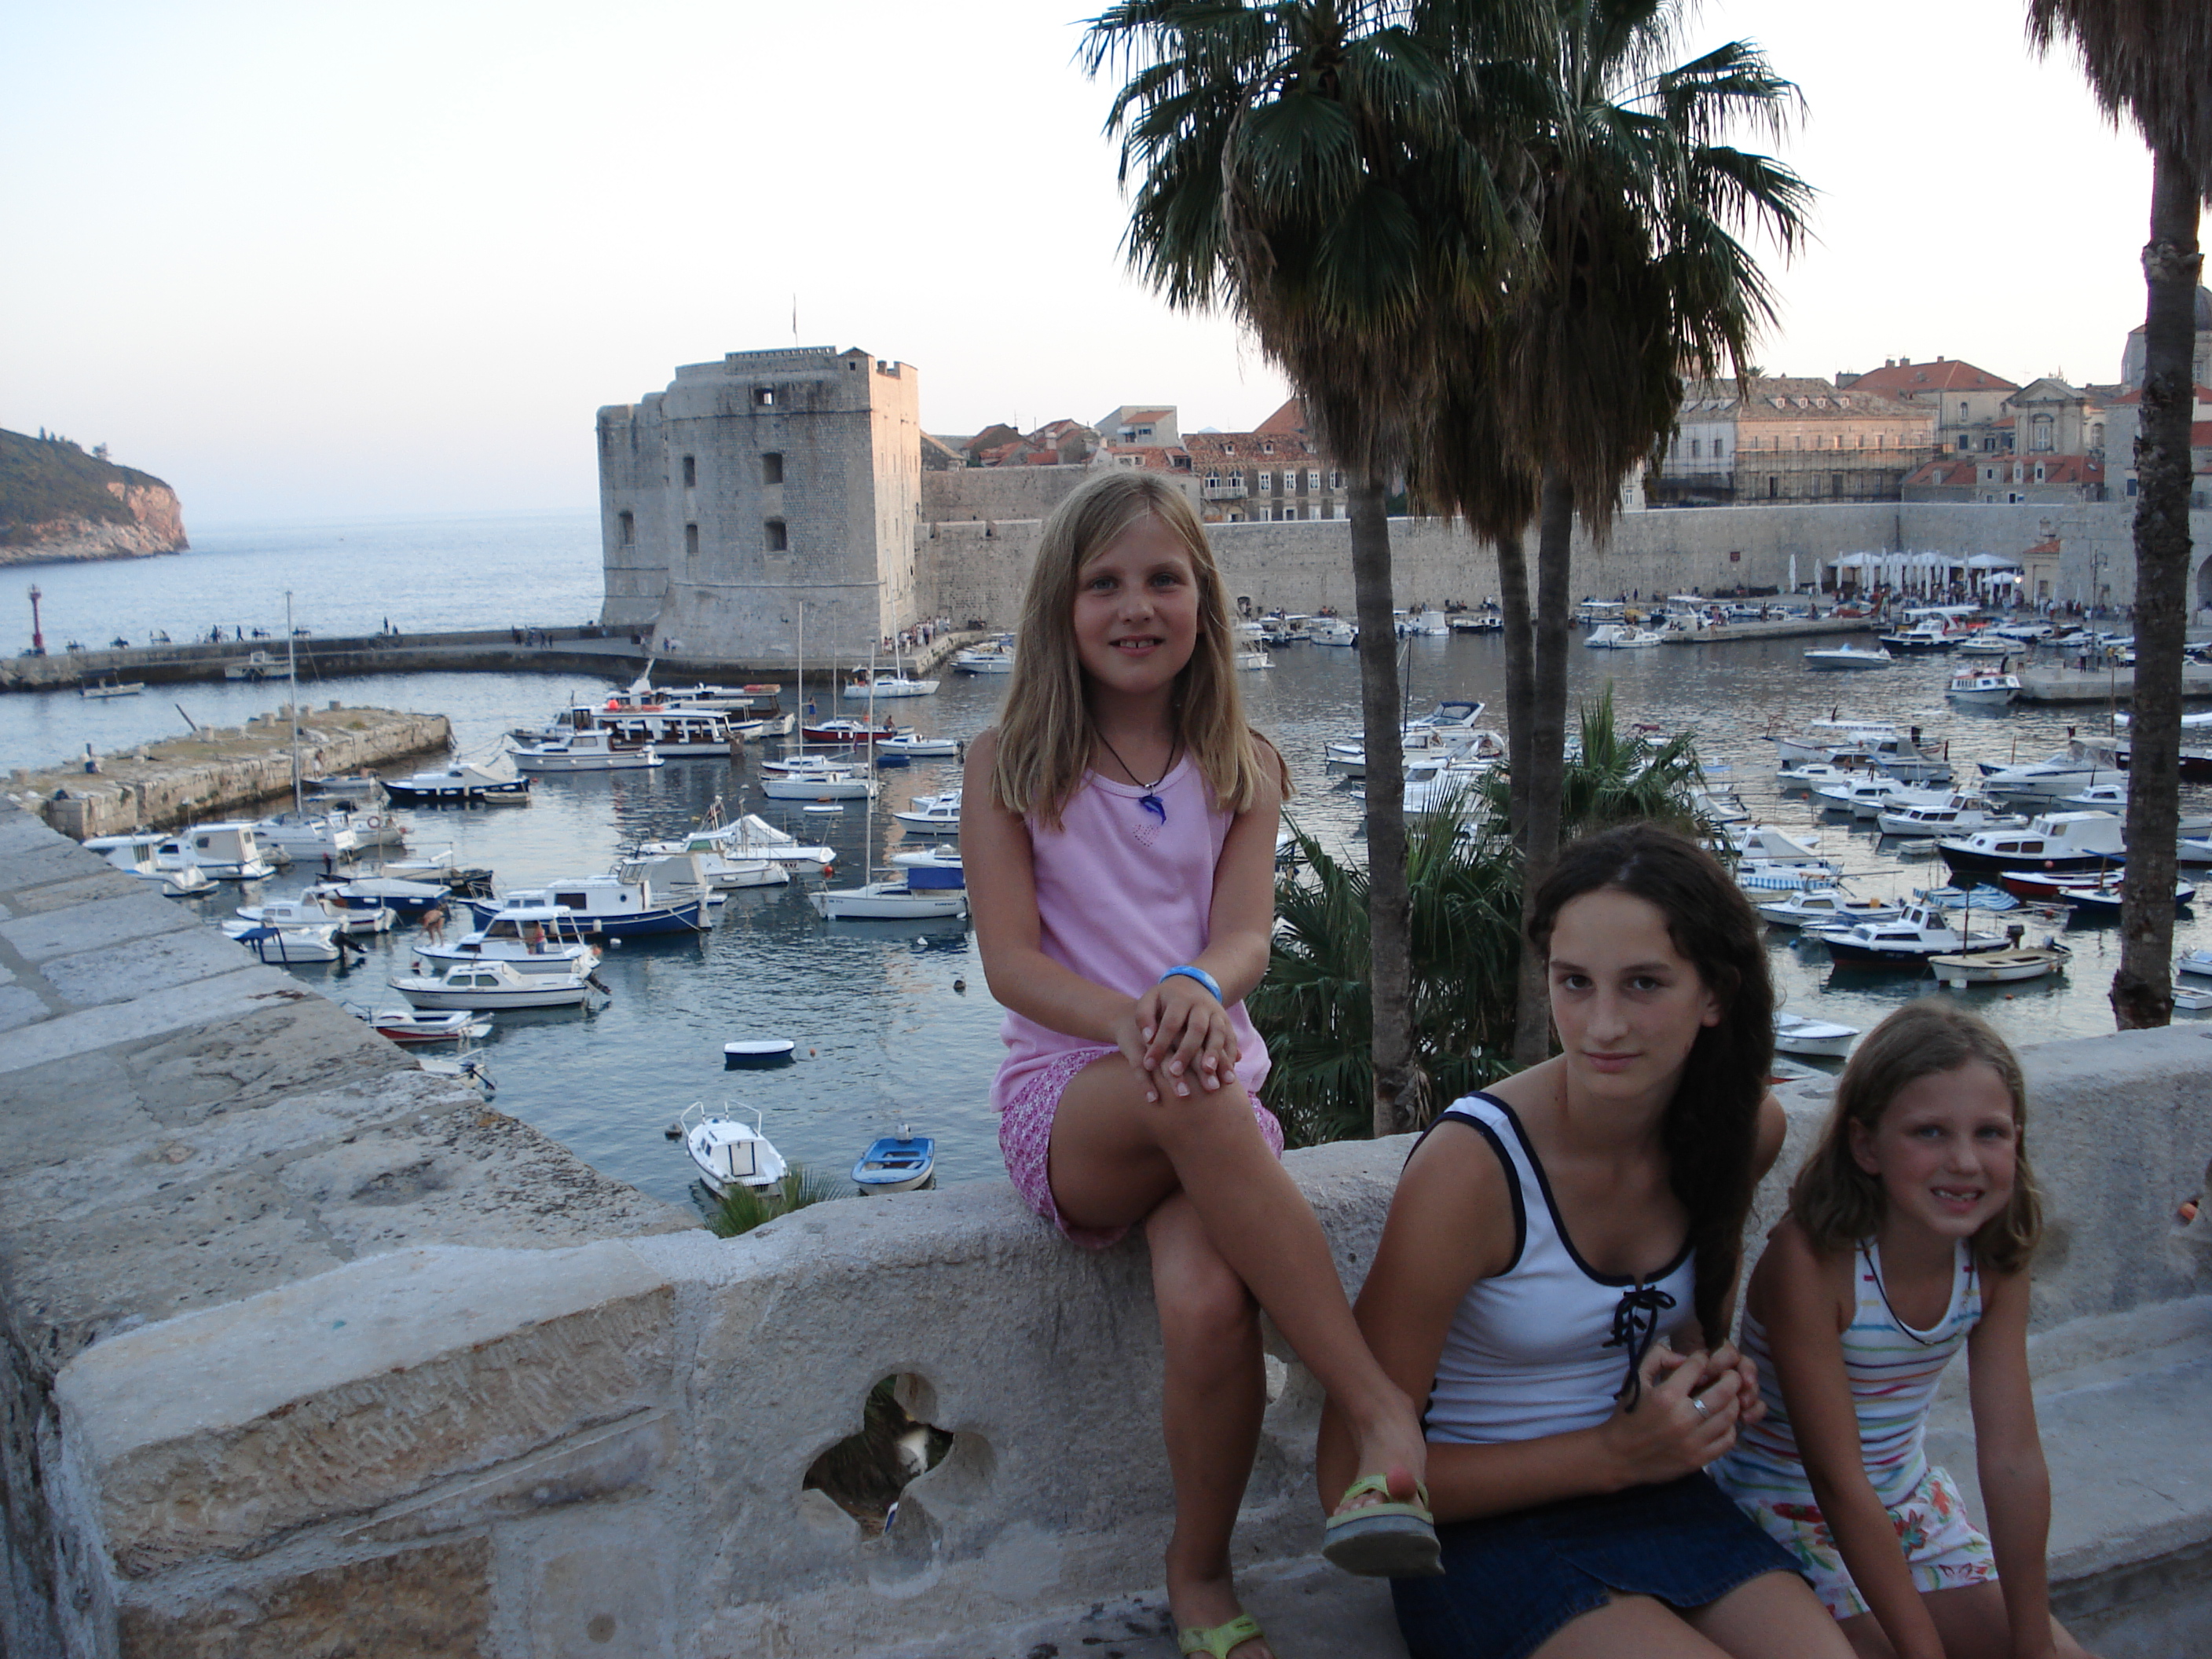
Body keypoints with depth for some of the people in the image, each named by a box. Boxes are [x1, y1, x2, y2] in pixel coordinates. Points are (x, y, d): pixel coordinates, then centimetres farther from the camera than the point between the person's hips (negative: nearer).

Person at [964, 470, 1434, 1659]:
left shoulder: (1240, 769, 9)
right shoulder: (1009, 764, 3)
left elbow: (1246, 936, -6)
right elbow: (1011, 961, -7)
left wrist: (1198, 991, -33)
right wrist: (1130, 1023, -28)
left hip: (1213, 1086, 2)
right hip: (1065, 1100, -1)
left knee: (1208, 1302, -32)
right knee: (1190, 1097, -39)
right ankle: (1383, 1413, -33)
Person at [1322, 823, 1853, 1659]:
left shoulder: (1747, 1128, -4)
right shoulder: (1471, 1164, -22)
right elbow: (1355, 1476, -16)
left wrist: (1711, 1371, -1)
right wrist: (1612, 1455, -20)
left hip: (1655, 1490, 5)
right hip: (1487, 1527, -5)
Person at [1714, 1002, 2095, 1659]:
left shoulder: (1995, 1263, -10)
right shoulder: (1810, 1258, -28)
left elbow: (2014, 1462, -10)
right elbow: (1839, 1481, -27)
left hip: (1912, 1506, 6)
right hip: (1791, 1514, -5)